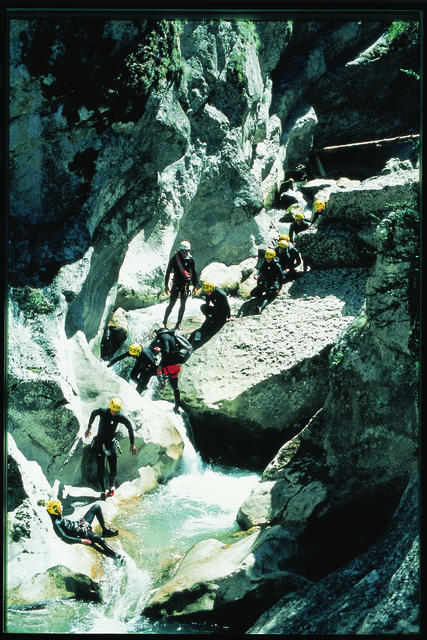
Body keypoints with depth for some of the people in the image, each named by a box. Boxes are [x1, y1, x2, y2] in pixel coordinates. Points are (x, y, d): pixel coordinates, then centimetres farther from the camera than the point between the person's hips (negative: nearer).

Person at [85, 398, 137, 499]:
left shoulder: (120, 417, -15)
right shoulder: (102, 412, -16)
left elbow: (130, 428, -4)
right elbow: (93, 414, 6)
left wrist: (132, 444, -3)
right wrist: (89, 428, 14)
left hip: (111, 443, 0)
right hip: (99, 443, 0)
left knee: (114, 470, -2)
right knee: (101, 470, -3)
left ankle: (111, 485, 28)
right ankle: (103, 490, 15)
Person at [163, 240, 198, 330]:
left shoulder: (191, 259, -3)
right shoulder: (174, 258, -8)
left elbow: (194, 274, 6)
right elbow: (168, 272, -2)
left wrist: (195, 286, 5)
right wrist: (166, 285, -3)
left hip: (186, 285, 2)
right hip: (176, 284, -2)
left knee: (182, 305, 3)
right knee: (172, 304, -4)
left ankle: (178, 324, 13)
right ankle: (164, 321, 11)